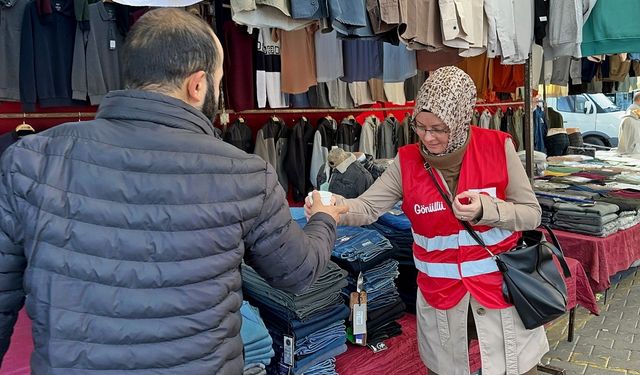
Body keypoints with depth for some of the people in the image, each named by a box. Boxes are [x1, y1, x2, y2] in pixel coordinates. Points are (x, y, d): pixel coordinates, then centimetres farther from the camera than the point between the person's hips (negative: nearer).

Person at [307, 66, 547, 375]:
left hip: (501, 284, -1)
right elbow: (368, 207, -15)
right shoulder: (407, 161, -8)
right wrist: (336, 207, -35)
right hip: (440, 291, 1)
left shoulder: (497, 147, -11)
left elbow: (531, 214, -8)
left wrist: (486, 209, -26)